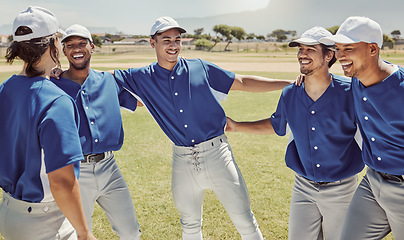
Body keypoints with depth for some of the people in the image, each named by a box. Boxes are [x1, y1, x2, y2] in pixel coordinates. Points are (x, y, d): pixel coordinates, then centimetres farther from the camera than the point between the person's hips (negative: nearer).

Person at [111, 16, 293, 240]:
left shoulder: (200, 68, 1)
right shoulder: (143, 78, 3)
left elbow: (242, 82, 4)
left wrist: (289, 83, 1)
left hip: (216, 153, -1)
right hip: (183, 159, 2)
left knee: (244, 220, 3)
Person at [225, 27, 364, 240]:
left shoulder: (349, 93, -15)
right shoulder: (289, 95, -4)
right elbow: (276, 125, 15)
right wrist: (237, 126, 15)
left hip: (341, 190, -2)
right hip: (304, 188, 3)